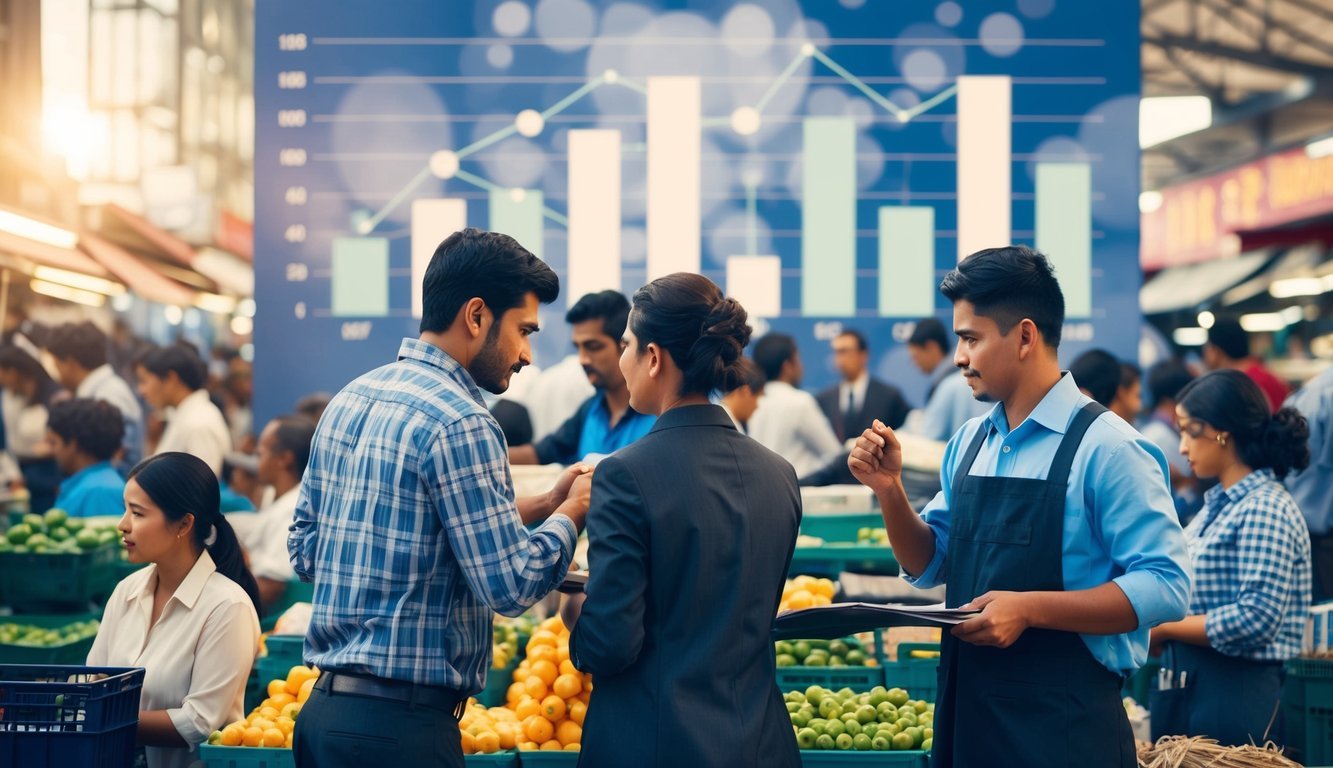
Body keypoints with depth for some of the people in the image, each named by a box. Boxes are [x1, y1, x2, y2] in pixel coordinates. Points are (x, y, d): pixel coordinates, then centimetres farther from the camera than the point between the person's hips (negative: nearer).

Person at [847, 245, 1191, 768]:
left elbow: (1165, 586, -18)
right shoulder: (969, 443, 9)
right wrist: (889, 490, -1)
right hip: (965, 717, 6)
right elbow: (929, 567, 16)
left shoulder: (1105, 446, -12)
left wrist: (1029, 608, -23)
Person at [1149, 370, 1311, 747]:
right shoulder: (1218, 504, 13)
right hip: (1188, 689, 9)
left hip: (1236, 696, -9)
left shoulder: (1265, 509, -14)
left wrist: (1162, 628, -15)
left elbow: (1256, 620, -23)